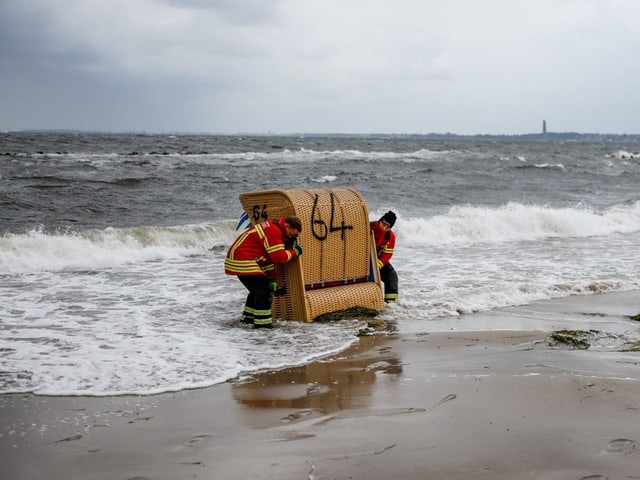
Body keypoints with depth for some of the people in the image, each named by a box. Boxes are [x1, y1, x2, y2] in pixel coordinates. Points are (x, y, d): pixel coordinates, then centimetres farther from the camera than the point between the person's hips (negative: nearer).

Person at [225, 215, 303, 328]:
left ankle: (248, 317, 32)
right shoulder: (273, 231, -18)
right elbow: (279, 256, -20)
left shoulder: (273, 229, 16)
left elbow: (270, 257, 20)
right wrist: (294, 252, -2)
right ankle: (262, 322, -6)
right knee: (263, 290, -9)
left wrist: (272, 280, 16)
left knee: (258, 289, 21)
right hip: (242, 261, -11)